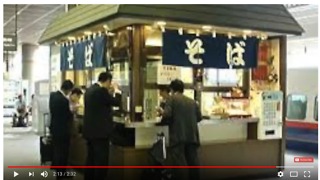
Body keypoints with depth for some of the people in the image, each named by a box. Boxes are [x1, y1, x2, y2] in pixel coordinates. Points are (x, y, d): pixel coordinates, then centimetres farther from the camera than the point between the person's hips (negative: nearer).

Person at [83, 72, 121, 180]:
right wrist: (112, 93, 7)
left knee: (91, 159, 16)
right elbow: (117, 102, -10)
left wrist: (109, 93, 18)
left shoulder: (89, 90, 12)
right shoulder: (101, 90, -17)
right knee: (101, 160, -2)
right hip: (100, 131, -9)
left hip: (90, 130, 9)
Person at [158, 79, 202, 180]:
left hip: (178, 136, -5)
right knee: (193, 162, 10)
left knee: (178, 163, -4)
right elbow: (199, 117, 14)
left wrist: (162, 112, 8)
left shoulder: (172, 98, 0)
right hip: (192, 136, 5)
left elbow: (167, 114, -13)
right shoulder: (192, 101, 14)